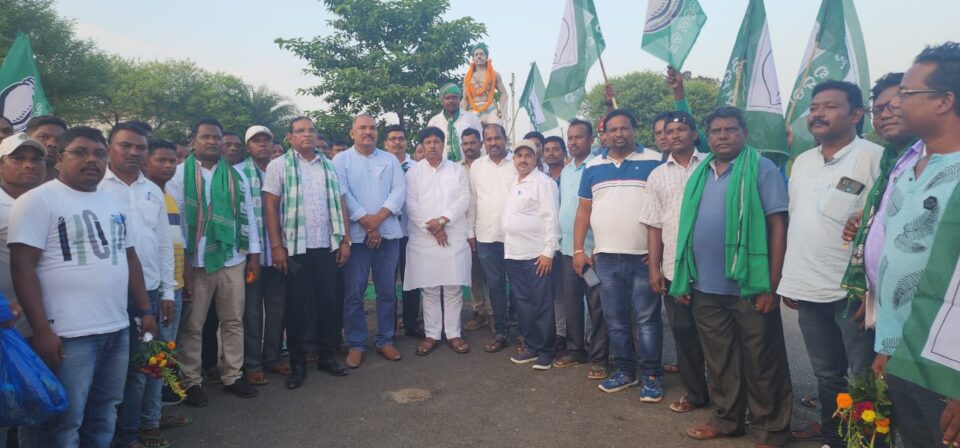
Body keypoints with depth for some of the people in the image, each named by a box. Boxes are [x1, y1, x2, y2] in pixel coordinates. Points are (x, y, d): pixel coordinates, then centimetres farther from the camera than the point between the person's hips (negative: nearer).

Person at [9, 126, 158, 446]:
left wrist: (145, 310, 13)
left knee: (104, 417, 17)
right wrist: (42, 330, -17)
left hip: (118, 329, 6)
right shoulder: (38, 200, -6)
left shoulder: (114, 203, 13)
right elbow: (23, 267, -12)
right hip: (68, 334, -6)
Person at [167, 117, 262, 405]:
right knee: (192, 326, 6)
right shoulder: (179, 174, 0)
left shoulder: (236, 175, 10)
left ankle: (233, 376, 23)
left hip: (233, 259, 3)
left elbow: (247, 215, 9)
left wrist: (253, 255, 6)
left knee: (233, 321, 10)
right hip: (195, 261, -3)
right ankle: (191, 381, 18)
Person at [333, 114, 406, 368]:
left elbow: (399, 190, 1)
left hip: (388, 234, 3)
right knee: (354, 293, 1)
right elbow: (342, 194, -7)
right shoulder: (341, 160, 4)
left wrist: (378, 217, -13)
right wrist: (366, 223, -13)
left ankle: (385, 340, 20)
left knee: (387, 290, 7)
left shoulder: (390, 159, 12)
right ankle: (355, 345, 13)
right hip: (356, 235, -2)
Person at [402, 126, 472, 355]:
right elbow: (411, 204, -2)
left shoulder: (458, 170, 8)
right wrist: (432, 228, -10)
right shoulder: (413, 172, 6)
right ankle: (432, 335, 14)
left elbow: (464, 200, -1)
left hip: (454, 238, 1)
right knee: (429, 289, 5)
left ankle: (453, 334, 14)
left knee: (453, 288, 3)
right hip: (423, 239, 0)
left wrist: (442, 220, -14)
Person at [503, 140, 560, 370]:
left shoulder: (543, 182, -8)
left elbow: (551, 219, -13)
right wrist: (509, 248, 16)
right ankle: (531, 346, 24)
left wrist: (548, 251, -18)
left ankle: (546, 351, 12)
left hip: (537, 255, -8)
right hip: (513, 254, 8)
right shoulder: (513, 183, 17)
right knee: (524, 303, 13)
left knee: (542, 305, 1)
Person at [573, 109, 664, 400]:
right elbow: (584, 209, 11)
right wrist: (578, 249, 5)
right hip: (606, 257, 4)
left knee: (647, 320, 3)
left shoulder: (654, 162, 0)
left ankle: (652, 376, 15)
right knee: (615, 320, 11)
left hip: (644, 257, -3)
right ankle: (625, 371, 25)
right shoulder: (593, 167, 11)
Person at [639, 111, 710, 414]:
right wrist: (654, 268, 4)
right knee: (683, 332, 10)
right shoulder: (658, 176, 11)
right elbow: (654, 225, 10)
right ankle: (695, 393, 24)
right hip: (674, 268, 3)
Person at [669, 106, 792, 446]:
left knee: (761, 362, 7)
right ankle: (726, 419, 32)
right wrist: (683, 280, 12)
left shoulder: (761, 168, -4)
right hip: (706, 287, 5)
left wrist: (771, 284, -14)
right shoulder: (700, 174, 13)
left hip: (749, 287, -5)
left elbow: (777, 225, -9)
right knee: (719, 359, 16)